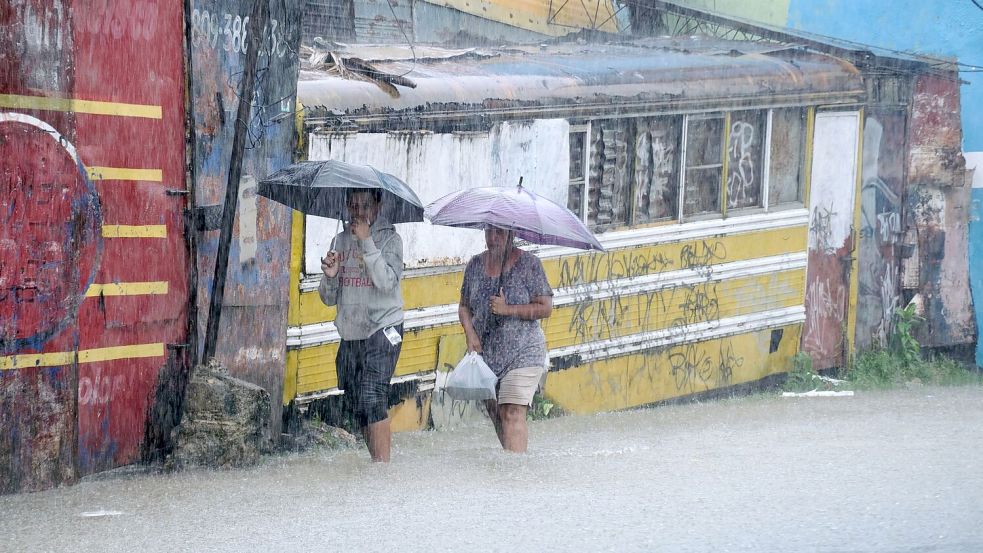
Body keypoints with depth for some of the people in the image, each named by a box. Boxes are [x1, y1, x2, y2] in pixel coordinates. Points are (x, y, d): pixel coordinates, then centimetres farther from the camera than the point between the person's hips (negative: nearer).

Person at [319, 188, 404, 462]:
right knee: (355, 406, 5)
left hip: (382, 330, -6)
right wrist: (330, 275, -7)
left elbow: (387, 282, -17)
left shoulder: (389, 239, -1)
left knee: (372, 397, -19)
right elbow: (329, 298, 14)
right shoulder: (340, 241, 13)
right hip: (350, 335, 6)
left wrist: (367, 242, -18)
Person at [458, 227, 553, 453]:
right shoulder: (475, 265, 7)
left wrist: (508, 309, -18)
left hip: (522, 352, -5)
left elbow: (545, 308, -7)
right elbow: (464, 306, 15)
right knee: (495, 414, 10)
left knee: (512, 414, -16)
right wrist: (470, 334, -4)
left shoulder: (528, 264, -6)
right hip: (485, 351, 5)